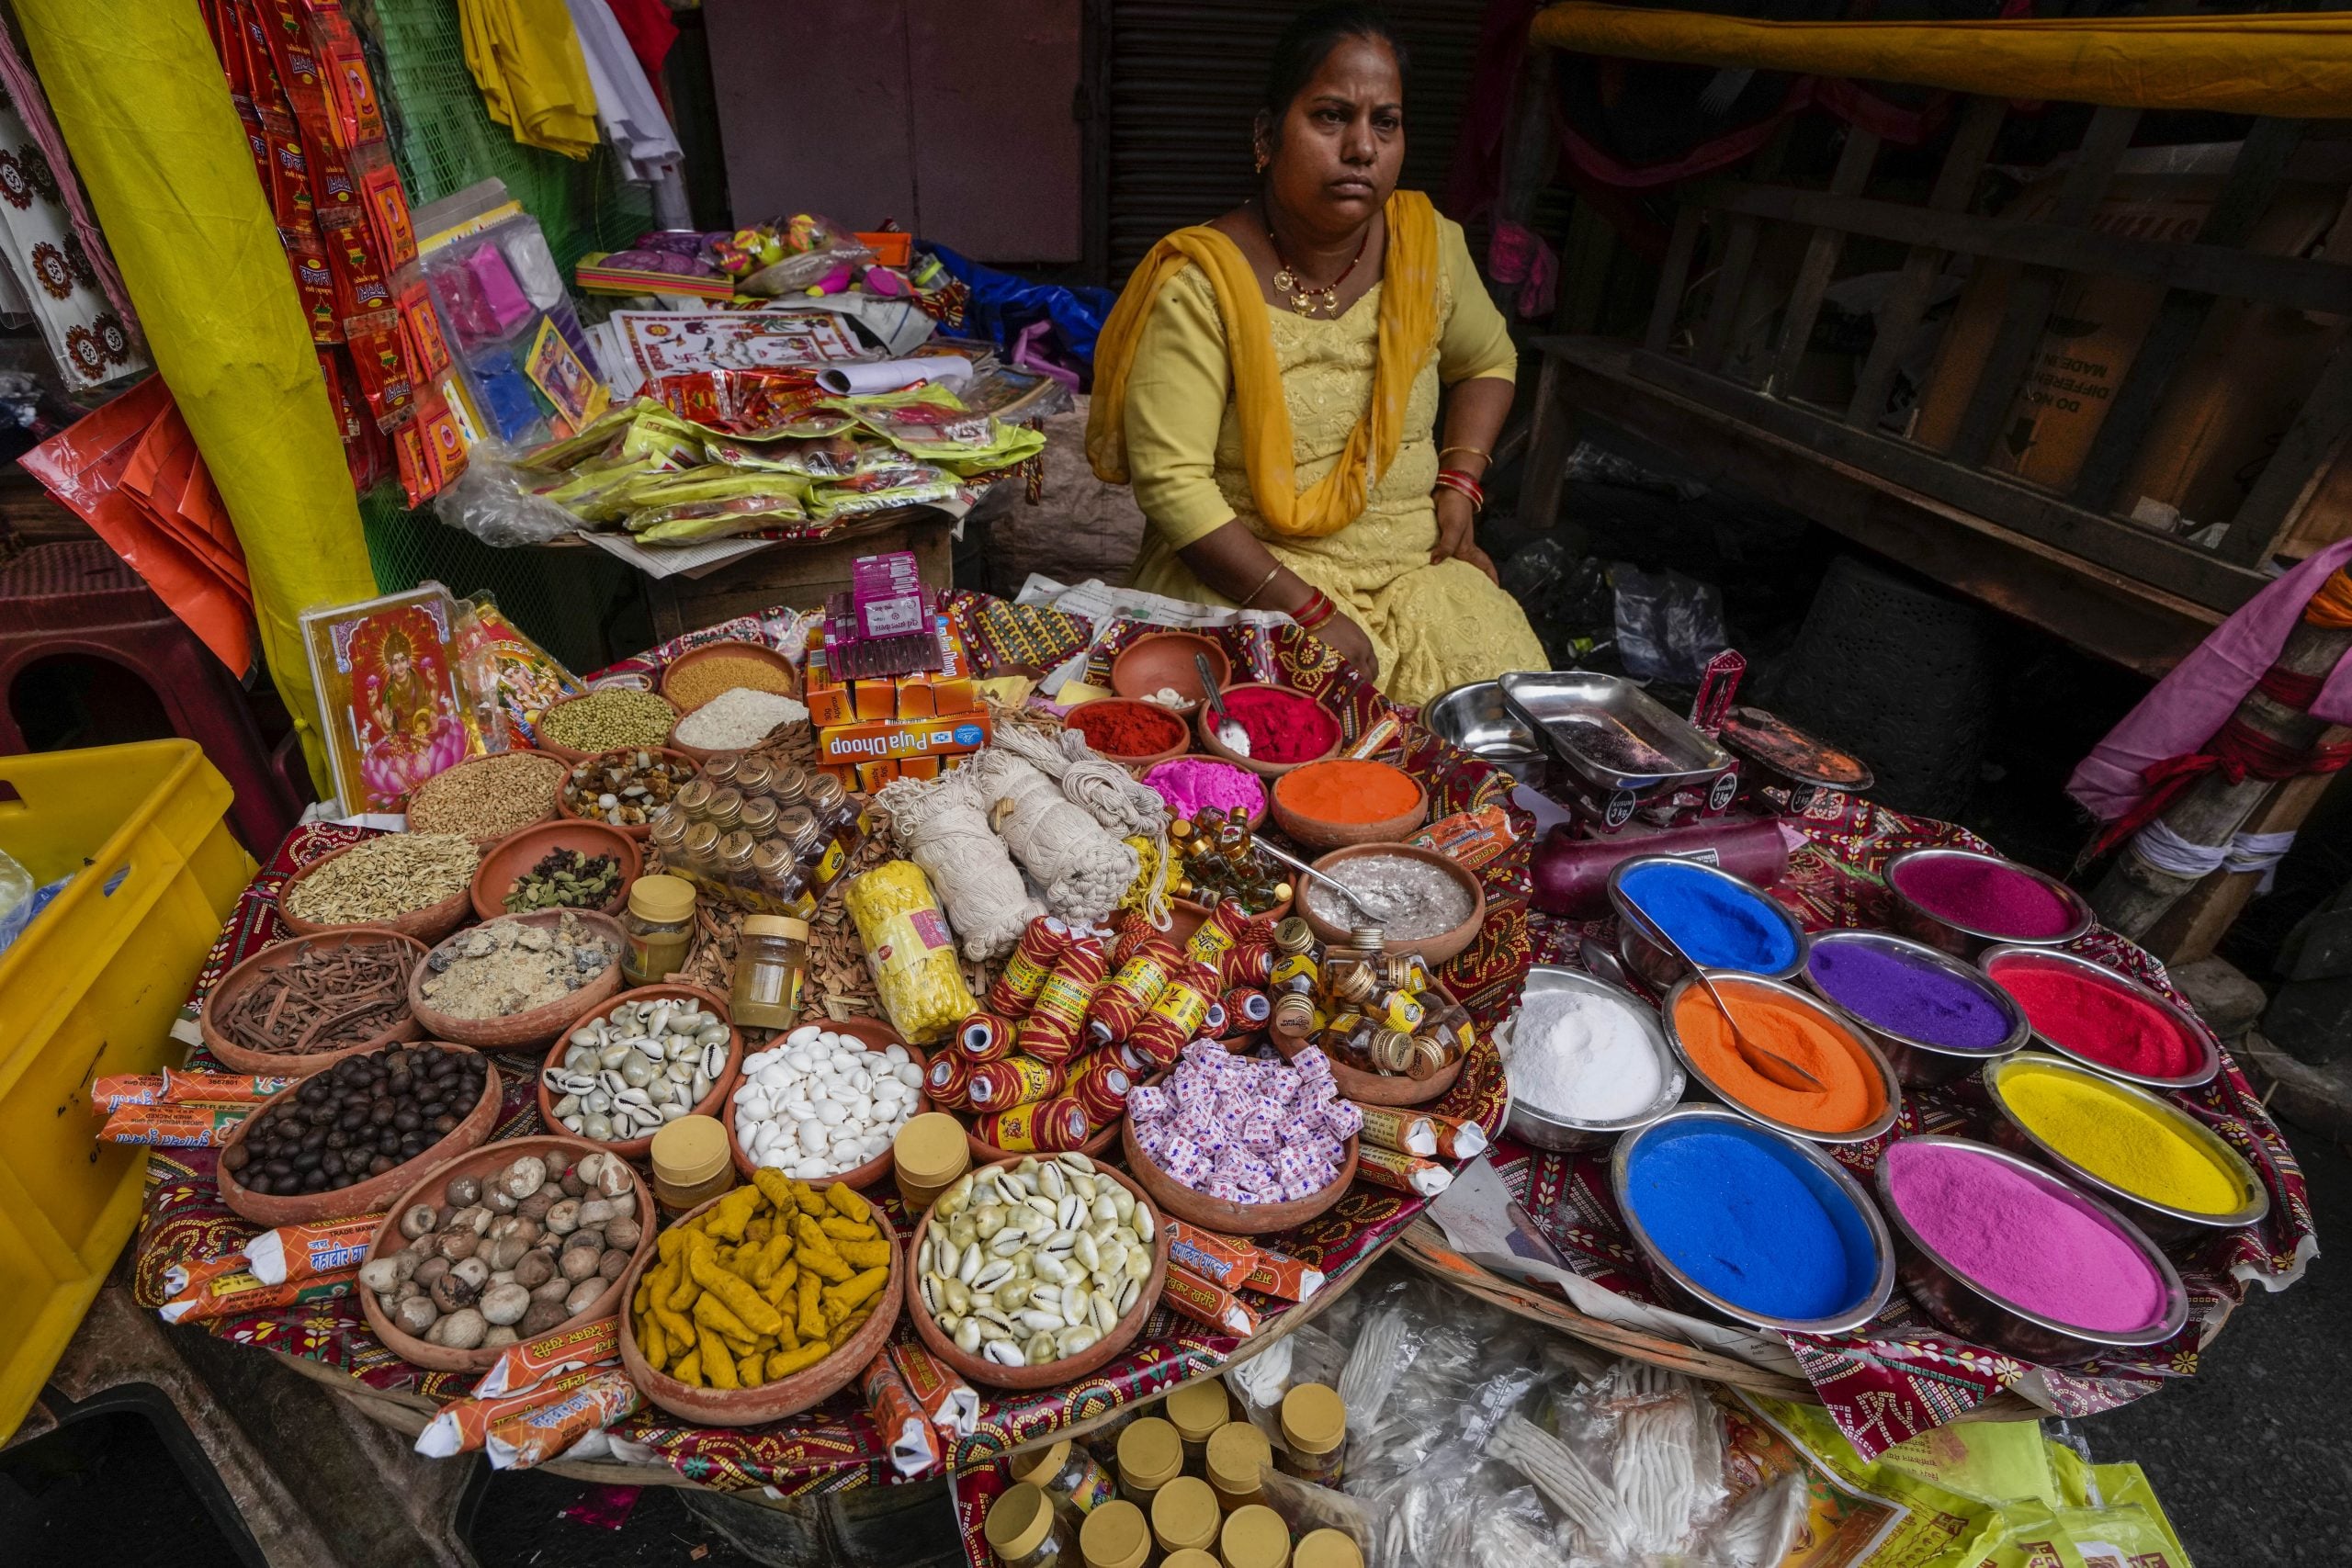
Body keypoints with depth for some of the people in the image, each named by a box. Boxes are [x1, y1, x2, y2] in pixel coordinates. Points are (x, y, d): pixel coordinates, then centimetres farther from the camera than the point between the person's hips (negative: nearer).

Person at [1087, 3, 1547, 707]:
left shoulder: (1427, 243, 4)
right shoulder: (1200, 284, -12)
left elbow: (1488, 360, 23)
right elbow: (1170, 480, -18)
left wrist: (1459, 483, 5)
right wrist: (1307, 610, -21)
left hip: (1413, 563, 5)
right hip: (1243, 569, -4)